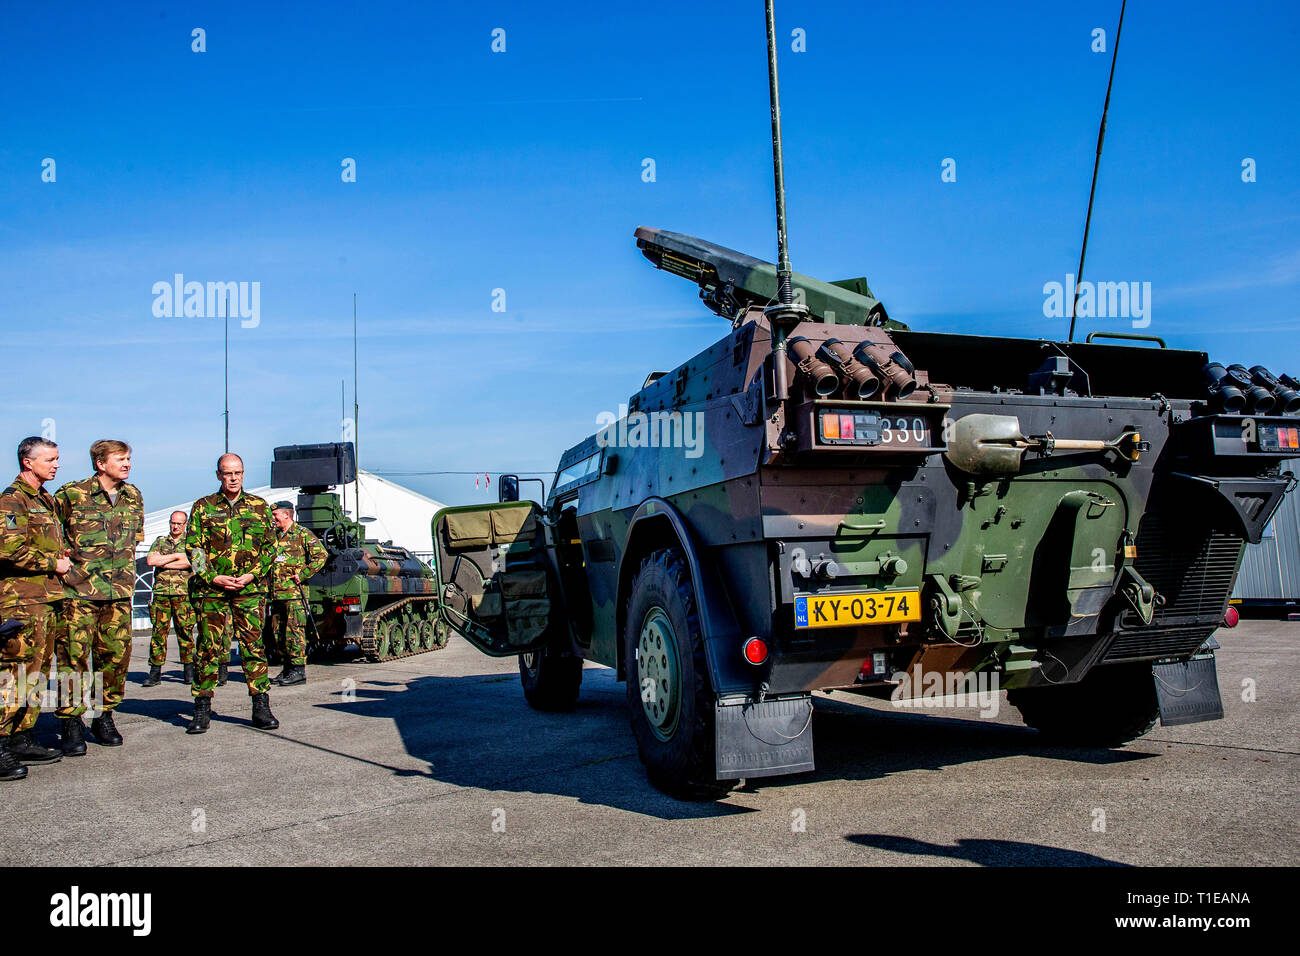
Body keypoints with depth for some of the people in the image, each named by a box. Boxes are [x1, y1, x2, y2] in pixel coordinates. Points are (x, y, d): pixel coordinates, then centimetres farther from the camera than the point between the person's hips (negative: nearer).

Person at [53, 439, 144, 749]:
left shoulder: (133, 497, 10)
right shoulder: (71, 495, -6)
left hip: (119, 593, 5)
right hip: (79, 590, -4)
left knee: (116, 656, 5)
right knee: (73, 657, -3)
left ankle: (104, 718, 19)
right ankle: (71, 723, 8)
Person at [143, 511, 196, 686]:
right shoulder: (160, 542, 18)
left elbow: (190, 562, -8)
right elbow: (150, 560, 1)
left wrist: (162, 562, -4)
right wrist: (176, 556, -4)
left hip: (183, 594, -2)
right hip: (161, 592, 2)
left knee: (185, 632, -1)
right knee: (159, 631, -1)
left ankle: (188, 671, 6)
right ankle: (155, 672, 2)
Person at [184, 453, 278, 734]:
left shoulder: (259, 507, 10)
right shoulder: (203, 507, 8)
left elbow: (270, 547, 8)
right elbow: (193, 548, 4)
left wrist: (252, 575, -6)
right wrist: (212, 577, -8)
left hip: (250, 588, 0)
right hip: (212, 589, 0)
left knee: (253, 645, -1)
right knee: (209, 647, 1)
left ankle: (261, 708, 3)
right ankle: (202, 709, 9)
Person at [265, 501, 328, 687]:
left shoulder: (302, 534, -4)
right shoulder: (274, 536, 18)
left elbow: (321, 555, -10)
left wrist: (303, 575, -13)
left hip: (294, 592, -8)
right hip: (276, 594, 8)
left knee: (294, 631, -8)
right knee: (277, 633, 9)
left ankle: (298, 670, -5)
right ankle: (288, 668, 17)